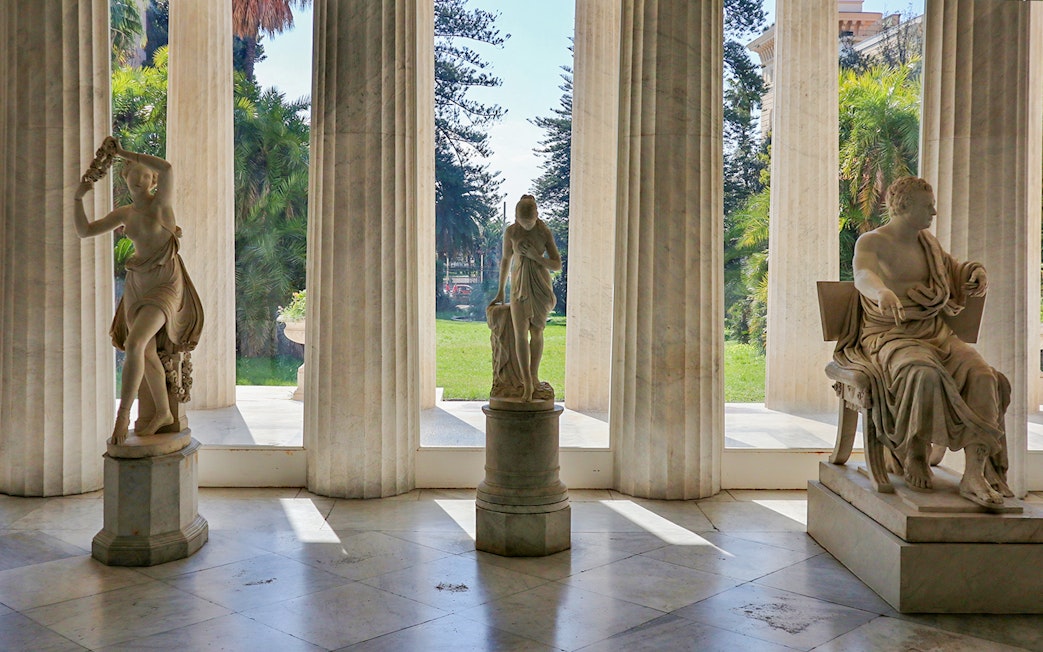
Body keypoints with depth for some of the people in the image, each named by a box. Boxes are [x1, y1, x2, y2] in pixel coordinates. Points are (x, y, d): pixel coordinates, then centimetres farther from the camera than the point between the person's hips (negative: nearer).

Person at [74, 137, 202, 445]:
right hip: (136, 283, 7)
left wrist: (123, 152, -19)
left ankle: (122, 415, -15)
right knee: (148, 353, 8)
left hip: (164, 283, -7)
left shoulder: (160, 203, -7)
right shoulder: (125, 213, 11)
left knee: (134, 344, -24)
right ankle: (163, 413, 25)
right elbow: (84, 231, 15)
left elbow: (166, 168, -26)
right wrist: (79, 197, 1)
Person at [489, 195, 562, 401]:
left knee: (537, 332, 7)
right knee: (521, 333, -11)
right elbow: (506, 260, 9)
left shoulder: (545, 232, -5)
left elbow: (557, 265, -5)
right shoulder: (511, 232, -4)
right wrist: (500, 291, 14)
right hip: (520, 284, -1)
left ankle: (533, 378, 20)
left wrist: (535, 256, -19)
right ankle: (527, 384, -11)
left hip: (541, 284, 1)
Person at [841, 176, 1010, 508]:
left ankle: (975, 474, -30)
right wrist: (883, 293, -51)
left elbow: (953, 268, 38)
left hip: (934, 333, 6)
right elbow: (862, 273, -27)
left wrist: (975, 272, 14)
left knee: (981, 375, -23)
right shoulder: (871, 242, -4)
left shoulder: (927, 242, 19)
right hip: (889, 335, -6)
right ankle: (916, 454, -19)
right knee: (924, 374, -39)